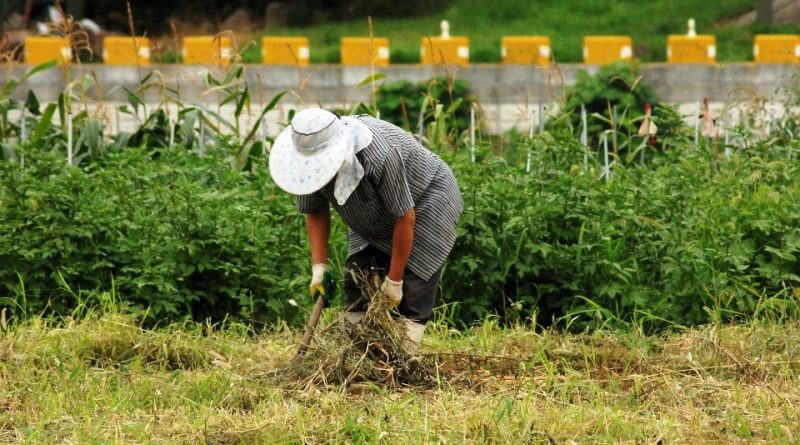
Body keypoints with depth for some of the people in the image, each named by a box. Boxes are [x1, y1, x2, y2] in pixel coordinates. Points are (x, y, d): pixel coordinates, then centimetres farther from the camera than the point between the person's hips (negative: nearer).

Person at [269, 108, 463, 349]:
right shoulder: (312, 160, -22)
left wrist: (394, 280, -23)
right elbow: (315, 213, -5)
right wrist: (319, 266, -17)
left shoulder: (380, 157, -41)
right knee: (357, 273, -4)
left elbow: (405, 218, -32)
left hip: (426, 200, -7)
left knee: (414, 280, -16)